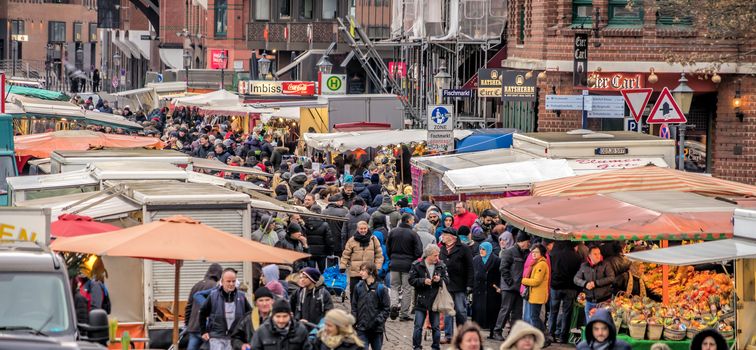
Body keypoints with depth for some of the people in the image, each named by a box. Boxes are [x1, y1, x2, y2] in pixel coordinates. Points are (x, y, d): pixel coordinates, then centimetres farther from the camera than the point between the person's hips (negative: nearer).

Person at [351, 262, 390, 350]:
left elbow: (386, 308, -3)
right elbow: (354, 306, 8)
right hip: (362, 328, 2)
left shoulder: (381, 288, -7)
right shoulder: (359, 287, 2)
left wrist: (379, 320, -15)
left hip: (376, 328, -1)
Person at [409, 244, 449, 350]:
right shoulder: (417, 265, -4)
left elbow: (447, 280, 5)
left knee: (436, 326, 8)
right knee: (418, 326, -2)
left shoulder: (441, 266, 3)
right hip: (421, 301, -2)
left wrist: (440, 280, -15)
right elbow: (411, 280, -6)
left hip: (435, 300, 2)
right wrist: (423, 281, -19)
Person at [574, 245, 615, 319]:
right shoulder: (584, 266, 8)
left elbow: (611, 278, -13)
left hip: (603, 301, -3)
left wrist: (596, 283, -16)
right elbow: (576, 279, 8)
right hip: (590, 301, 3)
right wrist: (585, 283, -13)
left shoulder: (605, 265, -1)